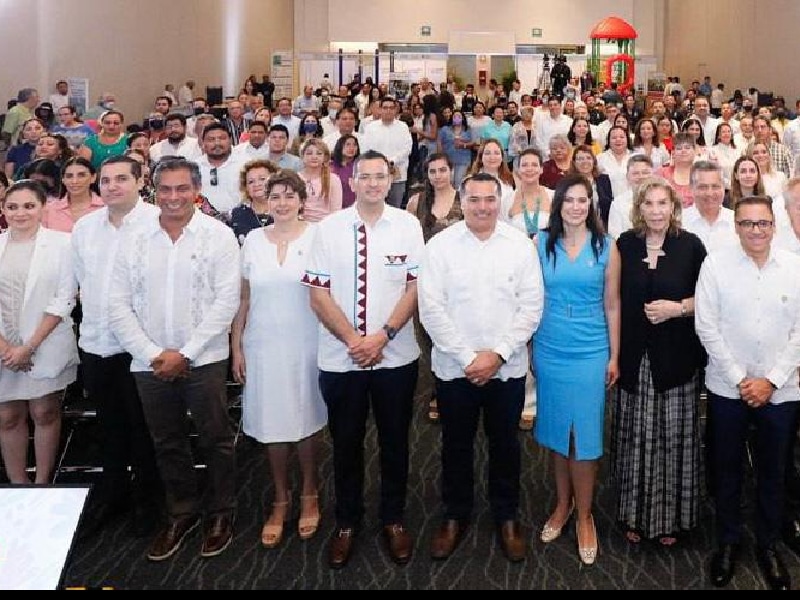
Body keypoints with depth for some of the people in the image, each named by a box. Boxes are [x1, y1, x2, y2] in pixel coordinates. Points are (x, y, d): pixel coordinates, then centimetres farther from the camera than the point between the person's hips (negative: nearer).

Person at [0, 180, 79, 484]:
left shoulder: (61, 243, -4)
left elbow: (64, 300, -7)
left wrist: (29, 346, -10)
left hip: (46, 348, -2)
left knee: (45, 413, 7)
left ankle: (43, 481, 21)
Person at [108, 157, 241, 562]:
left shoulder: (218, 235, -5)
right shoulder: (134, 240, 3)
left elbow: (226, 301, -10)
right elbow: (119, 305, 1)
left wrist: (185, 353, -13)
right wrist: (152, 354, -9)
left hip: (203, 360, -3)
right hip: (149, 362, 3)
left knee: (215, 439, 7)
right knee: (167, 443, 15)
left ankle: (220, 513, 26)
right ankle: (181, 512, 33)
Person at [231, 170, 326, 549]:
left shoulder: (317, 237, -5)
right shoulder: (253, 240, 4)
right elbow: (243, 300, 7)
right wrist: (236, 348, 5)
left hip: (306, 345, -2)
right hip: (263, 346, 2)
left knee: (306, 420, 8)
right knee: (272, 424, 7)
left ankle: (309, 496, 27)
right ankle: (280, 501, 23)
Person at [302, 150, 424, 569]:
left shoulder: (408, 226, -1)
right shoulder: (328, 229, -2)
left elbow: (416, 287, -3)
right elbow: (318, 295, -3)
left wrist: (382, 336, -13)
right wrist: (353, 340, -11)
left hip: (396, 357, 0)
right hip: (340, 358, 0)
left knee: (394, 441, 12)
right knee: (346, 443, 12)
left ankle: (394, 519, 29)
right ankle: (347, 521, 29)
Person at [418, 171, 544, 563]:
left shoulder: (521, 245, -2)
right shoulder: (440, 245, -5)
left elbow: (531, 307, -5)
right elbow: (431, 310, -9)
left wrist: (497, 354, -12)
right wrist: (468, 358, -13)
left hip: (508, 367, 1)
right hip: (454, 367, 0)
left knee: (505, 444, 13)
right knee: (456, 445, 13)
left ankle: (506, 517, 32)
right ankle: (455, 516, 31)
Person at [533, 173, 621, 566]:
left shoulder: (606, 247, -1)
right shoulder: (541, 243, 0)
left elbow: (612, 306, 2)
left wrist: (615, 356, 2)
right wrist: (527, 348, 2)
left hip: (590, 353, -1)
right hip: (549, 350, 1)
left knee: (585, 434, 1)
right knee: (556, 431, 11)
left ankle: (584, 515, 16)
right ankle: (562, 504, 28)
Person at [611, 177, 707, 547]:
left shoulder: (691, 246, -1)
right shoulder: (625, 244, 4)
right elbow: (615, 299, 8)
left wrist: (679, 308, -14)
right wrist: (613, 352, 2)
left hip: (677, 355, -1)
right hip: (635, 356, 1)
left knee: (675, 436, 3)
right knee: (635, 436, 6)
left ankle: (672, 516, 20)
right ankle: (635, 514, 21)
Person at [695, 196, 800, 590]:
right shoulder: (715, 265, -6)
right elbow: (707, 328, -7)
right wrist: (740, 379, -9)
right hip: (727, 389, -1)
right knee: (727, 470, 12)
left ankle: (768, 545, 30)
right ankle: (727, 542, 29)